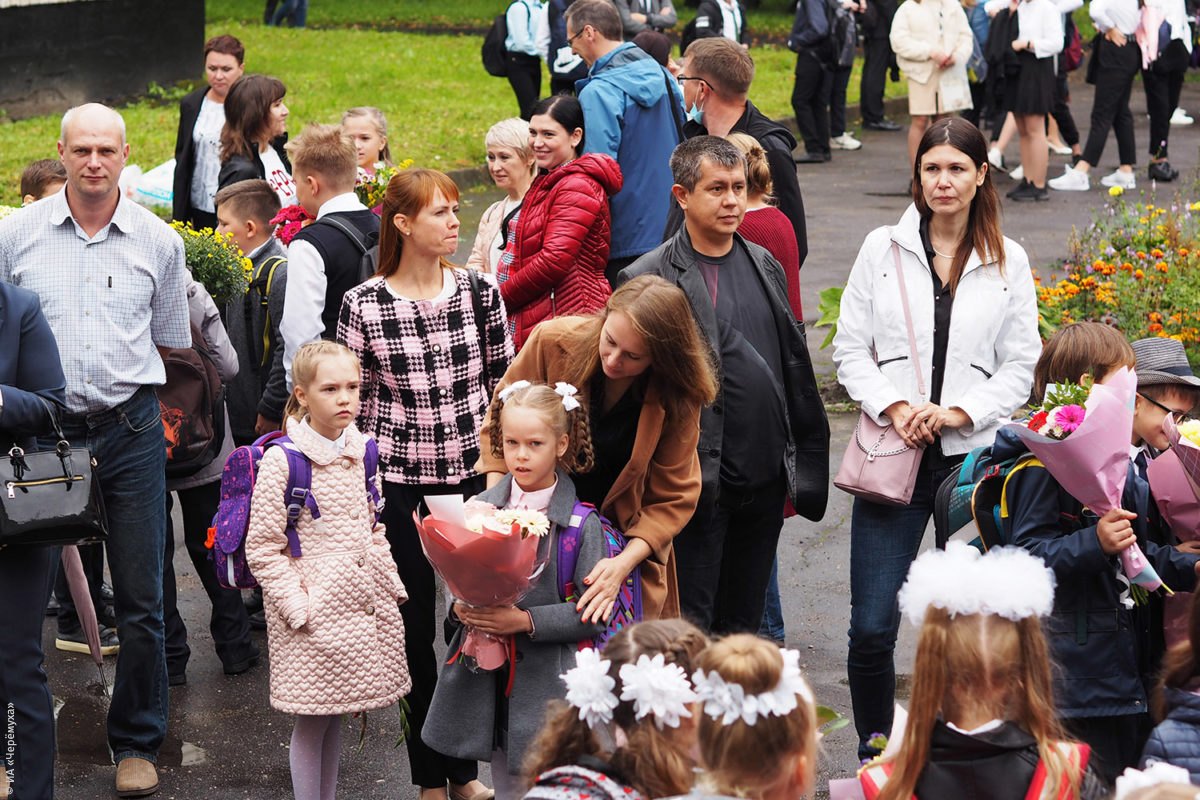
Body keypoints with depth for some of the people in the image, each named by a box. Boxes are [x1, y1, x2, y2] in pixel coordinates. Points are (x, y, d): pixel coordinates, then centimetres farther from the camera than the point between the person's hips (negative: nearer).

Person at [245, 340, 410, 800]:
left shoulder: (361, 451, 7)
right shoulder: (282, 462, -12)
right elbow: (262, 550, -11)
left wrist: (391, 584, 10)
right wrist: (298, 607, -15)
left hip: (364, 603, 6)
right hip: (313, 611, -6)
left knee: (335, 717, 15)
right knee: (311, 723, 2)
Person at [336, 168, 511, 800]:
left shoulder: (479, 290, 0)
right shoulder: (362, 304, -6)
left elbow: (504, 382, 6)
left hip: (472, 473, 2)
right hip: (398, 483, -2)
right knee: (414, 624, 7)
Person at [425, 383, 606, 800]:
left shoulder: (582, 523, -9)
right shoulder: (480, 508, 2)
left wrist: (525, 621, -20)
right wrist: (460, 608, -11)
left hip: (547, 684, -4)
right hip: (488, 675, 4)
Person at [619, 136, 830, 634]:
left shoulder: (764, 266, 10)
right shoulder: (651, 280, -9)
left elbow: (794, 366, 16)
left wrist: (803, 465, 14)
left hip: (765, 480, 6)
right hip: (699, 485, -6)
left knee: (743, 625, 15)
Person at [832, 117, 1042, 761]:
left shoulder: (1008, 262, 7)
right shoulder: (883, 249, 6)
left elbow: (1020, 368, 5)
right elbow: (850, 350, 6)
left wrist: (957, 413, -9)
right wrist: (894, 407, -10)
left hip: (974, 455, 0)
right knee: (871, 628, -4)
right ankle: (873, 753, 13)